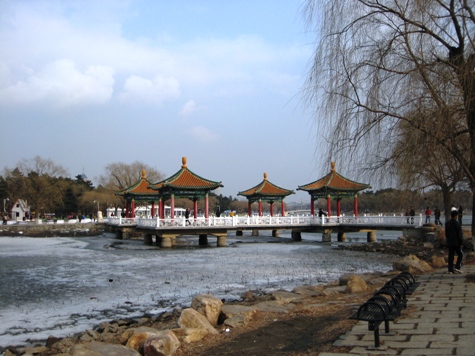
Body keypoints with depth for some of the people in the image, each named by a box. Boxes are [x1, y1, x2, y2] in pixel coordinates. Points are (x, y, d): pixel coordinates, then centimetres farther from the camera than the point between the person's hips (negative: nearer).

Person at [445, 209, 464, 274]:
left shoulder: (447, 223, 7)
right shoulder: (457, 223, -14)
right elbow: (460, 234, -14)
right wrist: (461, 243, -10)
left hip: (449, 243, 6)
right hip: (457, 243, -6)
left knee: (451, 256, 7)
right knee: (460, 255, 8)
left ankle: (450, 270, 5)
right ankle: (457, 267, -2)